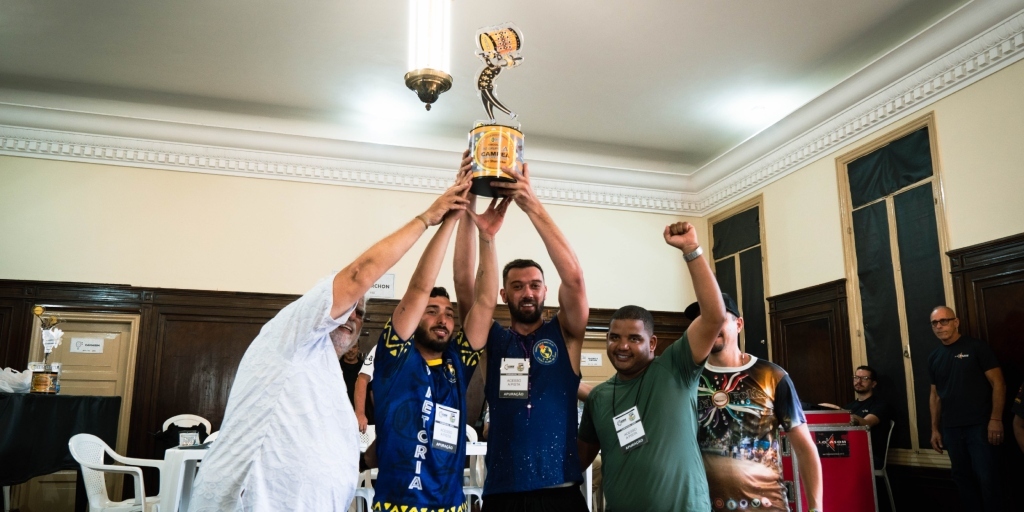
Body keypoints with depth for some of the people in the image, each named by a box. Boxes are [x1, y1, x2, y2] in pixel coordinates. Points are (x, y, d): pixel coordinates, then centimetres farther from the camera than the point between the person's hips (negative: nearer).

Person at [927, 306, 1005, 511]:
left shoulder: (976, 347, -4)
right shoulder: (934, 357, 11)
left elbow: (998, 384, -7)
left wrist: (995, 419, -15)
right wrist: (935, 429, 11)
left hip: (979, 425, -5)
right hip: (951, 429, 5)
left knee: (987, 478, -4)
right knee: (962, 477, 12)